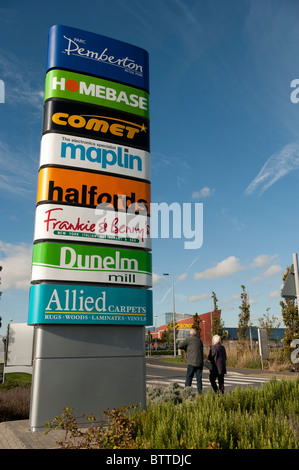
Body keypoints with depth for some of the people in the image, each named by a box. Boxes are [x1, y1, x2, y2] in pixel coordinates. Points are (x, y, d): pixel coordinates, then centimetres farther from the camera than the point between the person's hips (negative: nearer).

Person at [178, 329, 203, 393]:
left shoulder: (189, 339, 0)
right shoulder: (200, 341, 16)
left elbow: (180, 346, 0)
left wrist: (185, 348, 19)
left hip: (192, 363, -5)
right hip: (200, 363, 5)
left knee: (188, 378, -1)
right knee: (199, 379, 7)